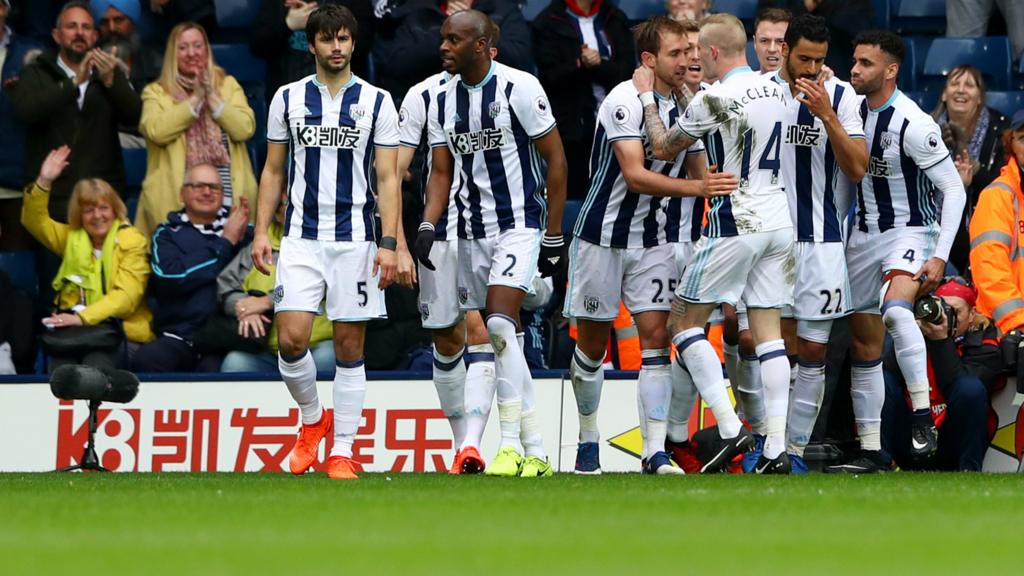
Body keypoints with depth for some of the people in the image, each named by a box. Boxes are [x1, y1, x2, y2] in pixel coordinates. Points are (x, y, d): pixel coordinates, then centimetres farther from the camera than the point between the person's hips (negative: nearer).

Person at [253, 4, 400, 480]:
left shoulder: (377, 102, 3)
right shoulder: (288, 99, 8)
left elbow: (387, 177, 1)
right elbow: (273, 171, 13)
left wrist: (389, 242, -8)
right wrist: (261, 232, 4)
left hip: (355, 239, -1)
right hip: (301, 239, 1)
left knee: (349, 347, 1)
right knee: (291, 338, -12)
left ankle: (343, 451, 8)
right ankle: (312, 419, 14)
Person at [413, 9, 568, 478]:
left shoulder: (519, 88, -10)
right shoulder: (441, 98, 7)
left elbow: (556, 161, -5)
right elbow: (441, 172, 12)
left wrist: (554, 237, -5)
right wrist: (428, 227, -6)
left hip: (519, 225, -6)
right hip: (472, 233, 6)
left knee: (500, 324, -23)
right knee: (500, 348, 7)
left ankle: (511, 446, -20)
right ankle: (535, 454, 13)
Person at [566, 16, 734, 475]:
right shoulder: (626, 101, -18)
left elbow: (700, 174, 15)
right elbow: (635, 175, -28)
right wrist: (696, 187, -36)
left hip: (651, 239, 5)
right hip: (602, 235, -5)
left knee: (656, 335, -7)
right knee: (592, 342, 6)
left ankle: (656, 451, -11)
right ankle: (588, 439, 24)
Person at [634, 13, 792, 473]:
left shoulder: (712, 100, -14)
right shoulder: (775, 92, 8)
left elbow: (663, 148, 1)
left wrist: (646, 97, 13)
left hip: (734, 227, -7)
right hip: (779, 223, 7)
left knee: (683, 322, 4)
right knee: (768, 332, 6)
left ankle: (730, 428, -7)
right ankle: (776, 449, -1)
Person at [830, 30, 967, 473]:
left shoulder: (913, 124, -19)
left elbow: (954, 189, -17)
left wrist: (940, 257, -22)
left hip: (910, 232, -7)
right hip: (864, 234, 7)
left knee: (895, 309, -35)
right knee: (864, 345, 9)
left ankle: (922, 415, -32)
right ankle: (870, 450, 17)